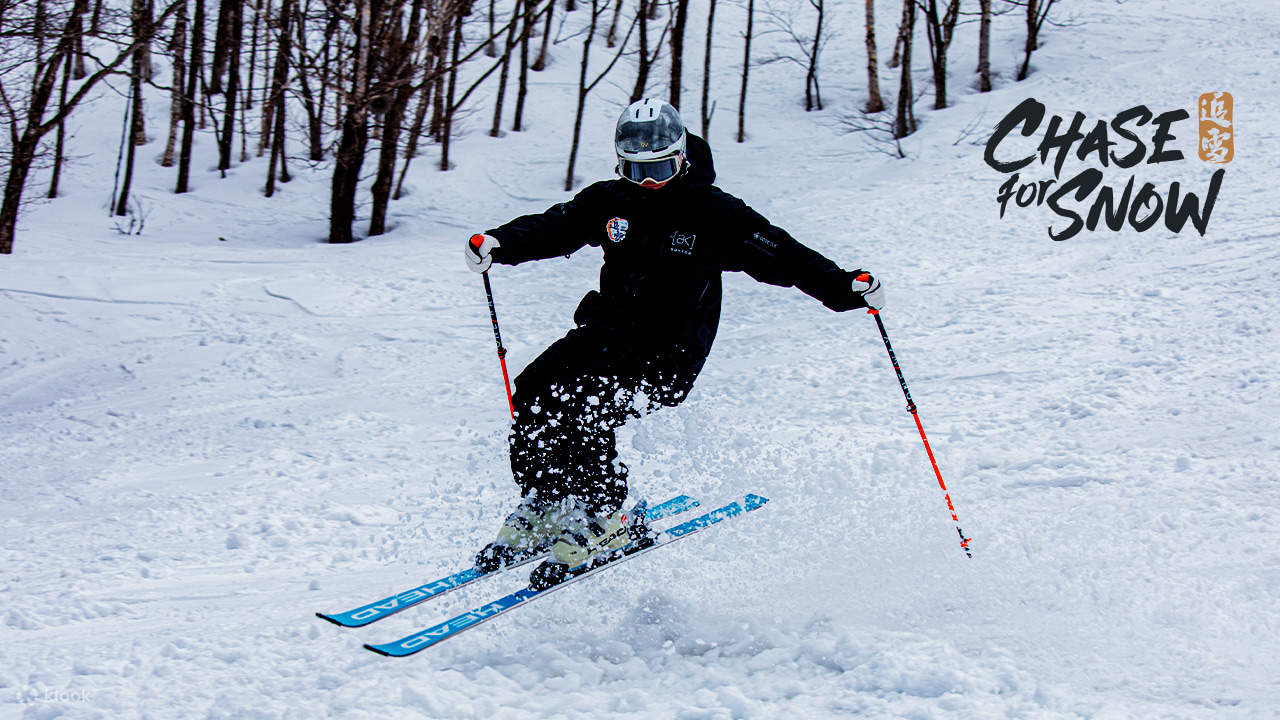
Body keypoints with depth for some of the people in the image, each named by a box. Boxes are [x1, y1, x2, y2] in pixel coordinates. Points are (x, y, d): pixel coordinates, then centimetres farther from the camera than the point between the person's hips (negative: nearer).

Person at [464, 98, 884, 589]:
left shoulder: (713, 213, -8)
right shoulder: (609, 202, 4)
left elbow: (779, 255, -12)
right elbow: (553, 227, -3)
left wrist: (845, 287, -24)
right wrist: (500, 244, -23)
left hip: (670, 352, -5)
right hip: (606, 332, 5)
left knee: (584, 411, -25)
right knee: (533, 394, -13)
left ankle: (604, 523, -5)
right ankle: (542, 510, 6)